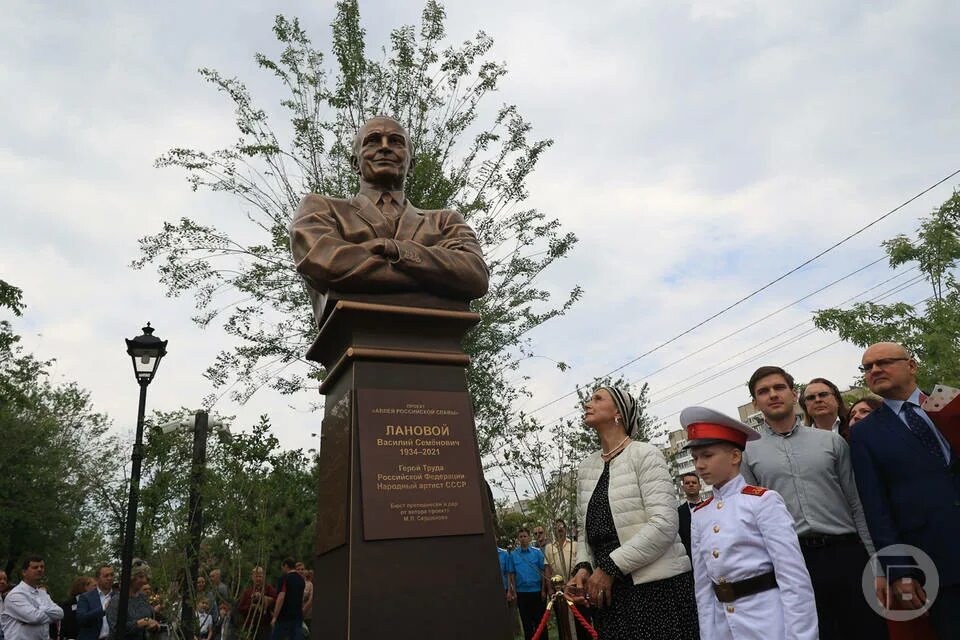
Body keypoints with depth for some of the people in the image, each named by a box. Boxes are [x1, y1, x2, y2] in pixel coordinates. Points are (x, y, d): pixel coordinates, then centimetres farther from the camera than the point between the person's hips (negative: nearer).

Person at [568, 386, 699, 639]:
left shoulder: (645, 454, -6)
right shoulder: (585, 468, 12)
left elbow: (664, 524, -15)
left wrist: (611, 567, -16)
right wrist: (583, 567, -2)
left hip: (659, 587, -5)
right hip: (608, 592, 5)